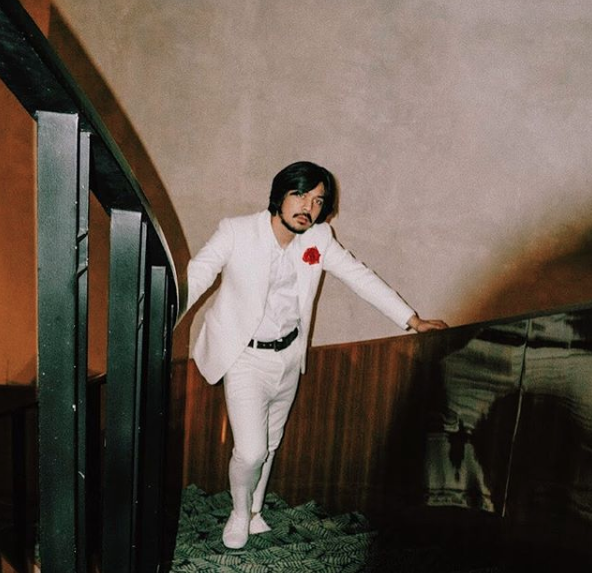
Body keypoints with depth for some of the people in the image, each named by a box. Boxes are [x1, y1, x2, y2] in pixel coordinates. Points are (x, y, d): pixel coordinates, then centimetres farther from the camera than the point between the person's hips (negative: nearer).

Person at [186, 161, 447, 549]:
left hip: (289, 356, 4)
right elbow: (196, 275, -23)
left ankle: (255, 512, 45)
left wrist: (413, 320, 1)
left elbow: (360, 277, 1)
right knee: (251, 451, -7)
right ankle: (240, 511, 27)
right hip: (245, 356, -4)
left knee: (270, 445, 19)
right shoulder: (237, 232, -16)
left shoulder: (319, 239, -4)